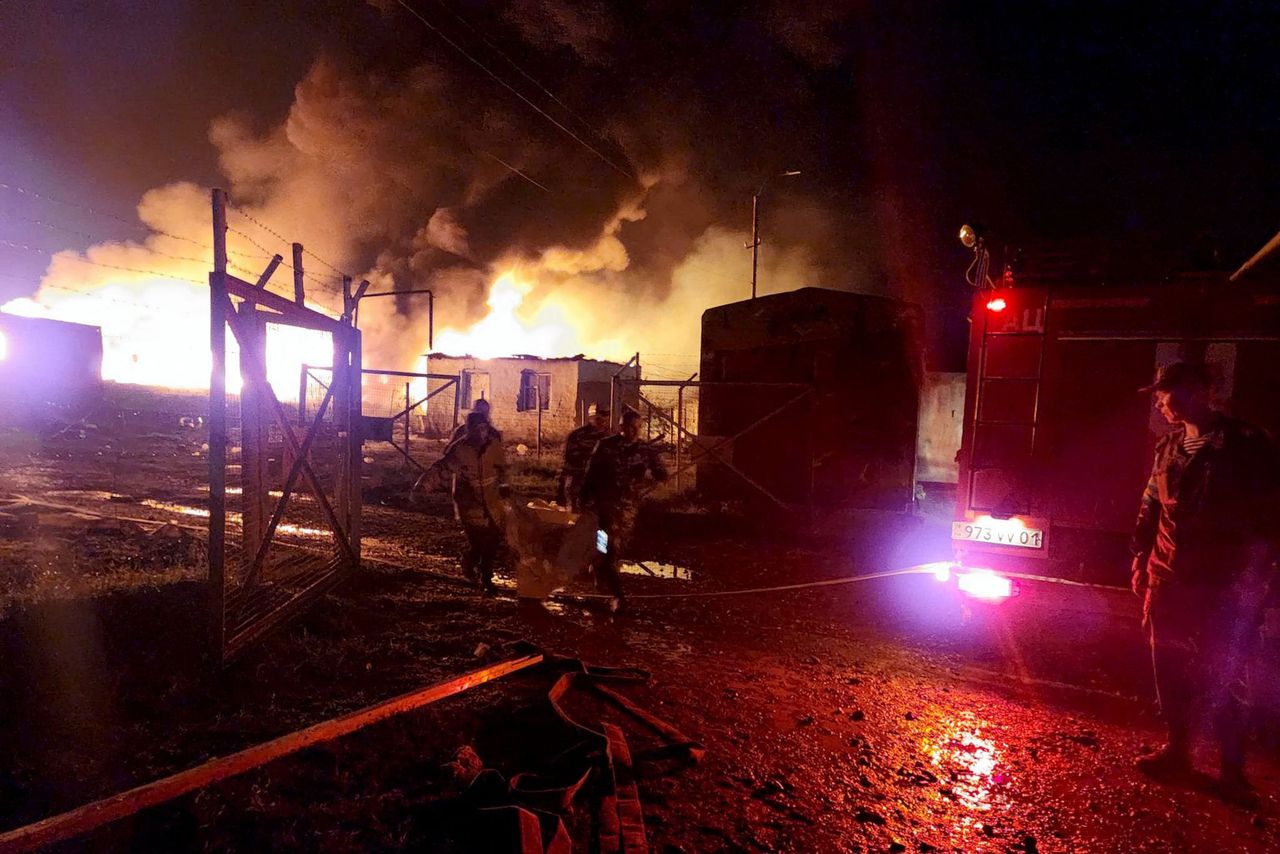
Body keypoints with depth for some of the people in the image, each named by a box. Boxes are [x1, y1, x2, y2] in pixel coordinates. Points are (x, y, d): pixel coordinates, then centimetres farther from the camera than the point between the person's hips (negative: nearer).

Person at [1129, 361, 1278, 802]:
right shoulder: (1168, 447, 10)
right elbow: (1149, 508, 15)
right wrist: (1140, 557, 9)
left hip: (1225, 585, -6)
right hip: (1169, 579, 6)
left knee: (1225, 677, 1)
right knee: (1170, 668, 12)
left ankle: (1232, 770, 15)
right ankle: (1177, 749, 26)